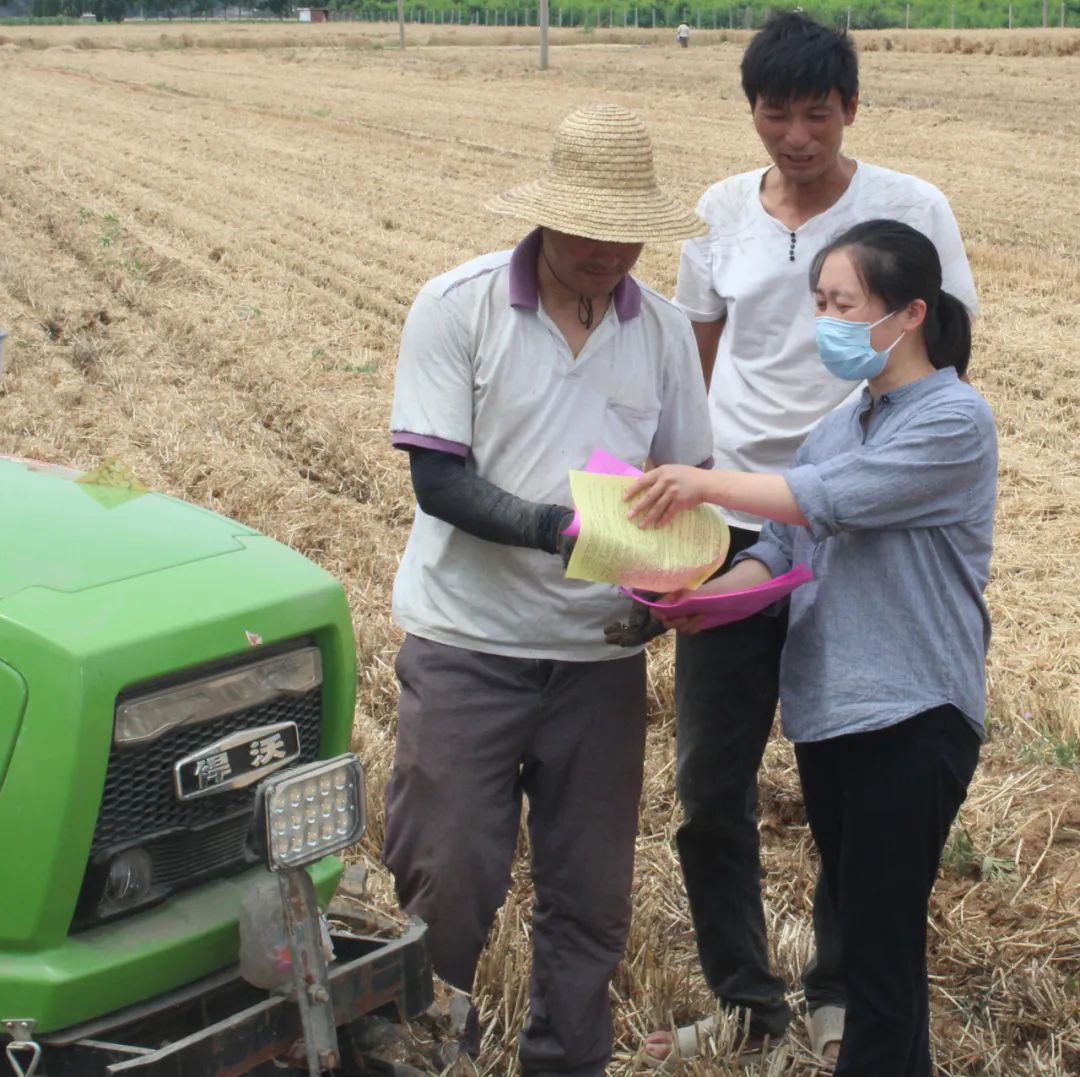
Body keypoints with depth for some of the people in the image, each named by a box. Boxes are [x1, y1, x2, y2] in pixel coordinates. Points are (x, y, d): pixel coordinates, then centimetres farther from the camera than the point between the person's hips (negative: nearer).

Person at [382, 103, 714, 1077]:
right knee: (445, 882, 2)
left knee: (590, 890, 12)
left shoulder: (662, 327, 3)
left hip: (600, 651, 4)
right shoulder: (457, 305, -9)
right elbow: (438, 479, -13)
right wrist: (547, 526, -29)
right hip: (468, 642, -3)